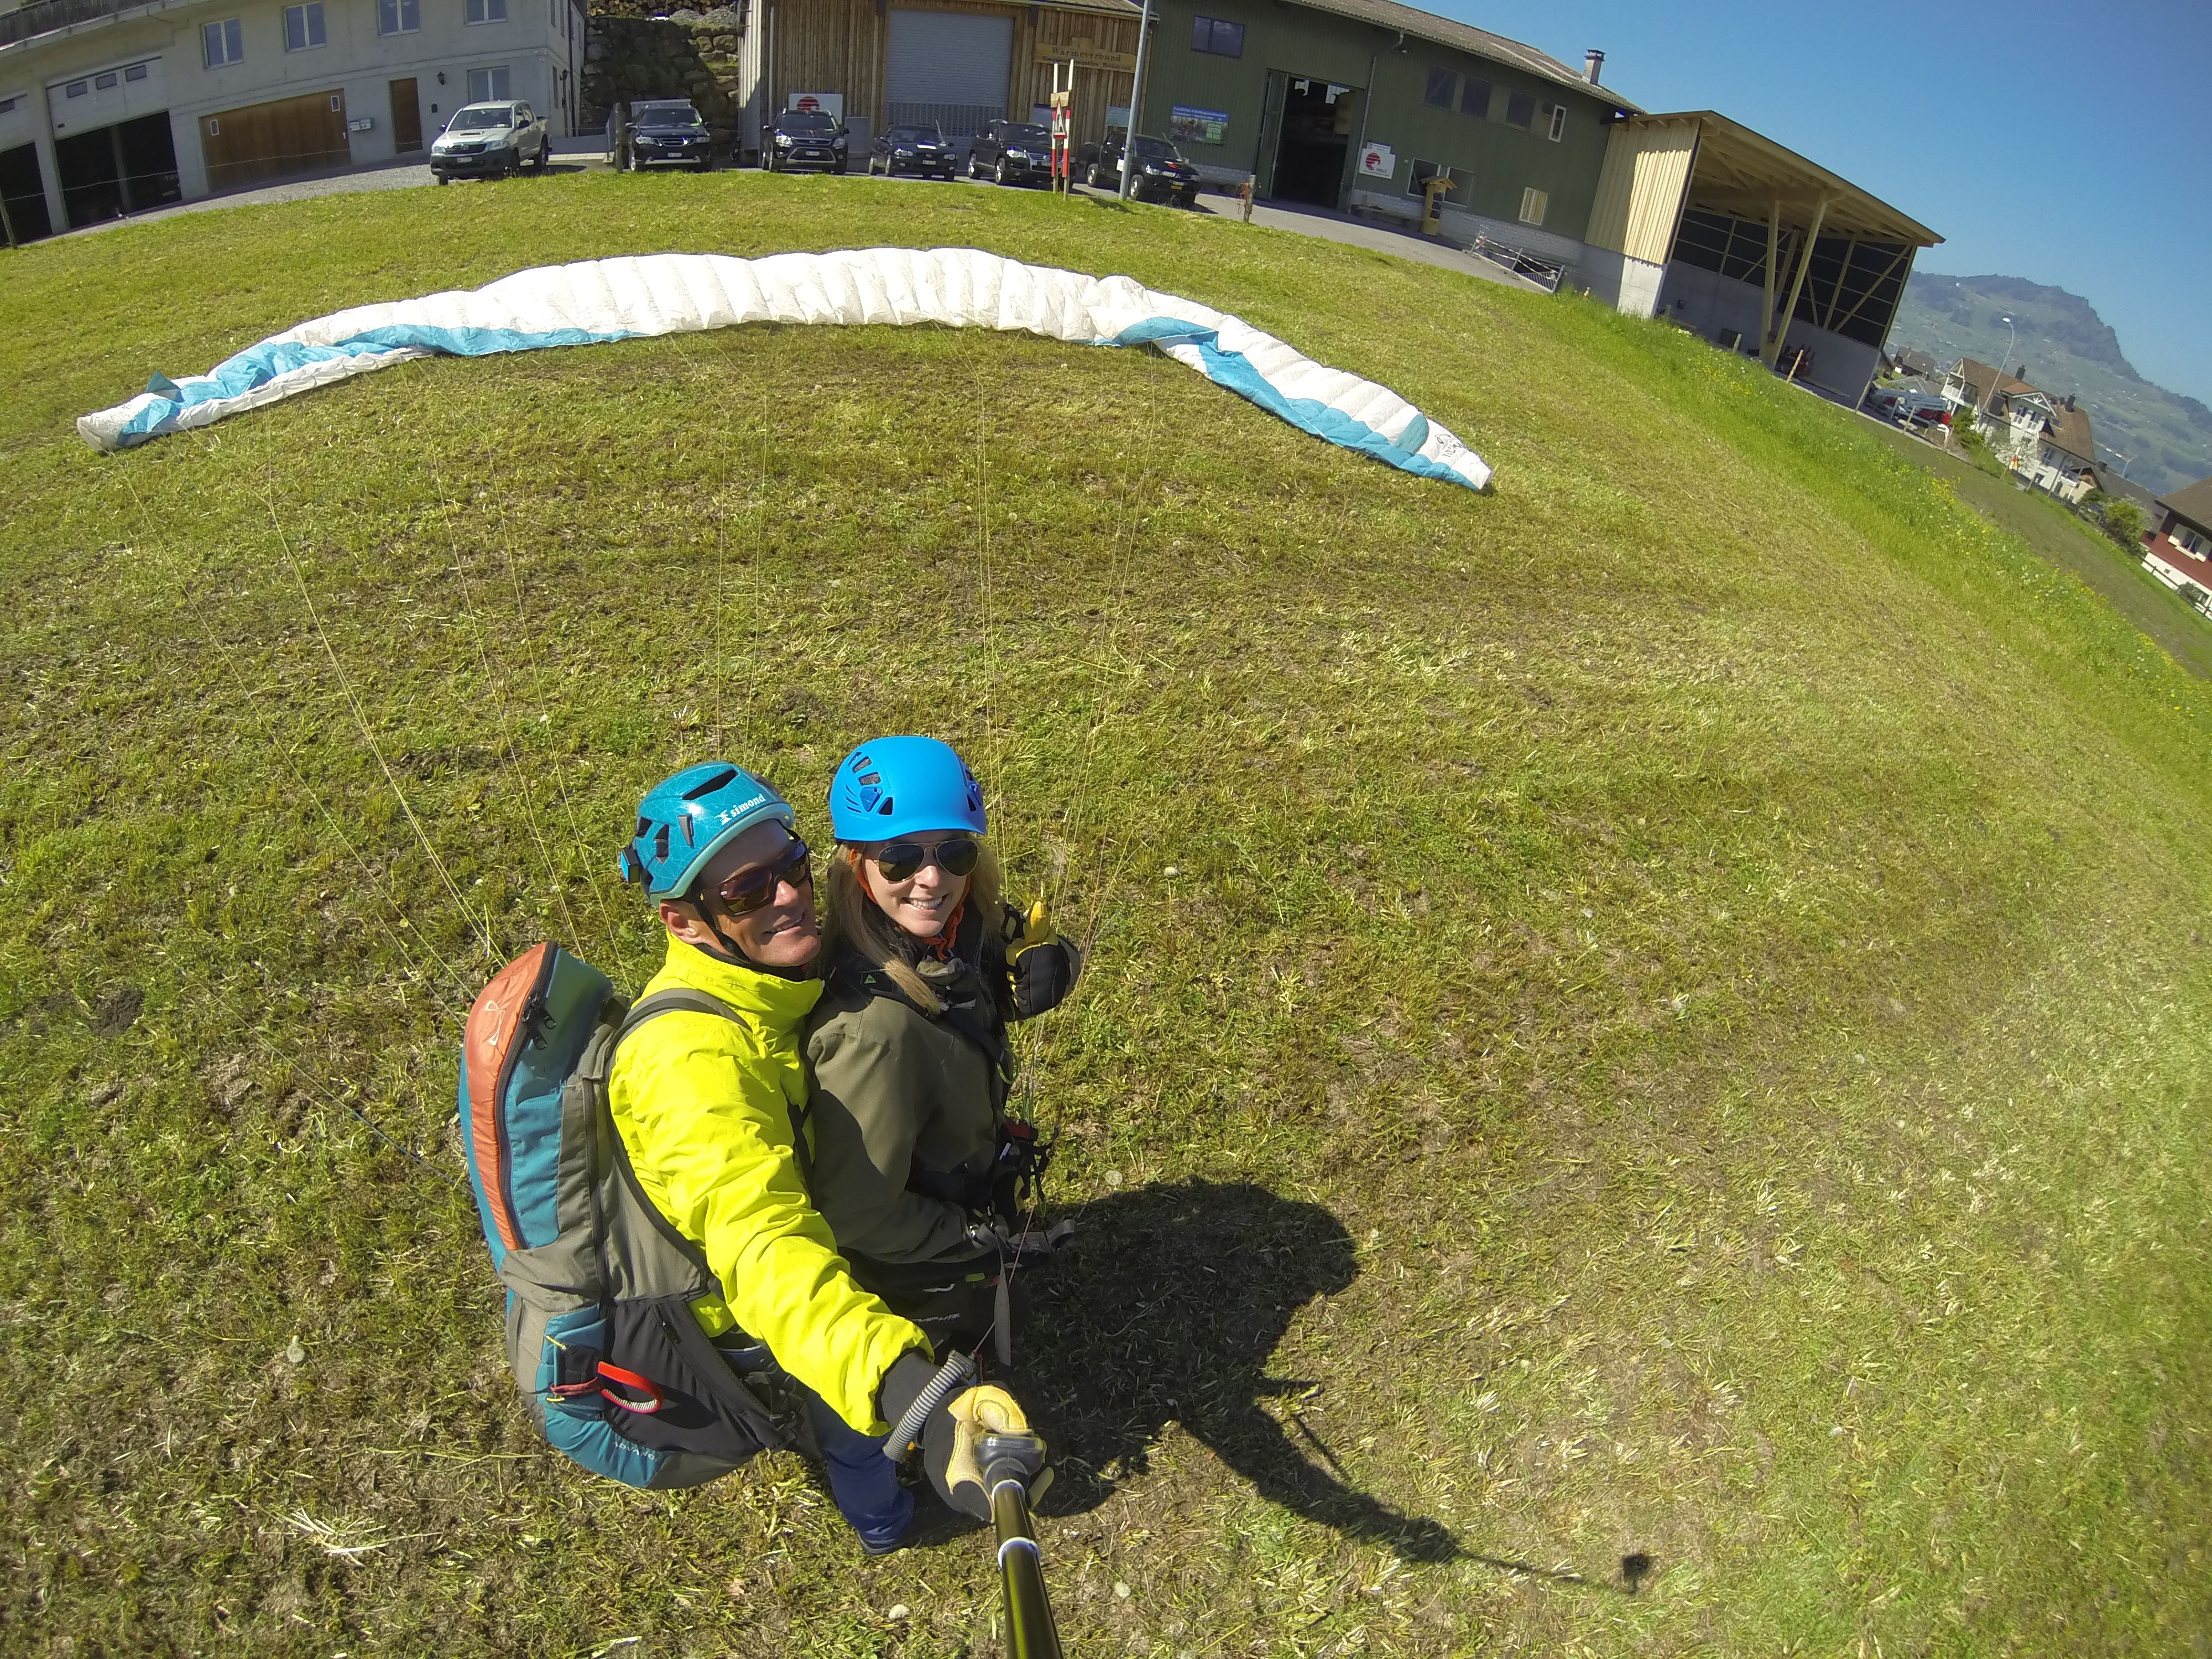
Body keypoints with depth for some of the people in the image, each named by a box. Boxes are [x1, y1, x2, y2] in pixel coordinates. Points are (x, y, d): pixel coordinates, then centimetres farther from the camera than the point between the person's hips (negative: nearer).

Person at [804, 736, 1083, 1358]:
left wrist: (1043, 960, -20)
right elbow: (855, 1213, -31)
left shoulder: (956, 939, -16)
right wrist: (987, 1242, -19)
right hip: (922, 1300, -7)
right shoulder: (874, 1027, -39)